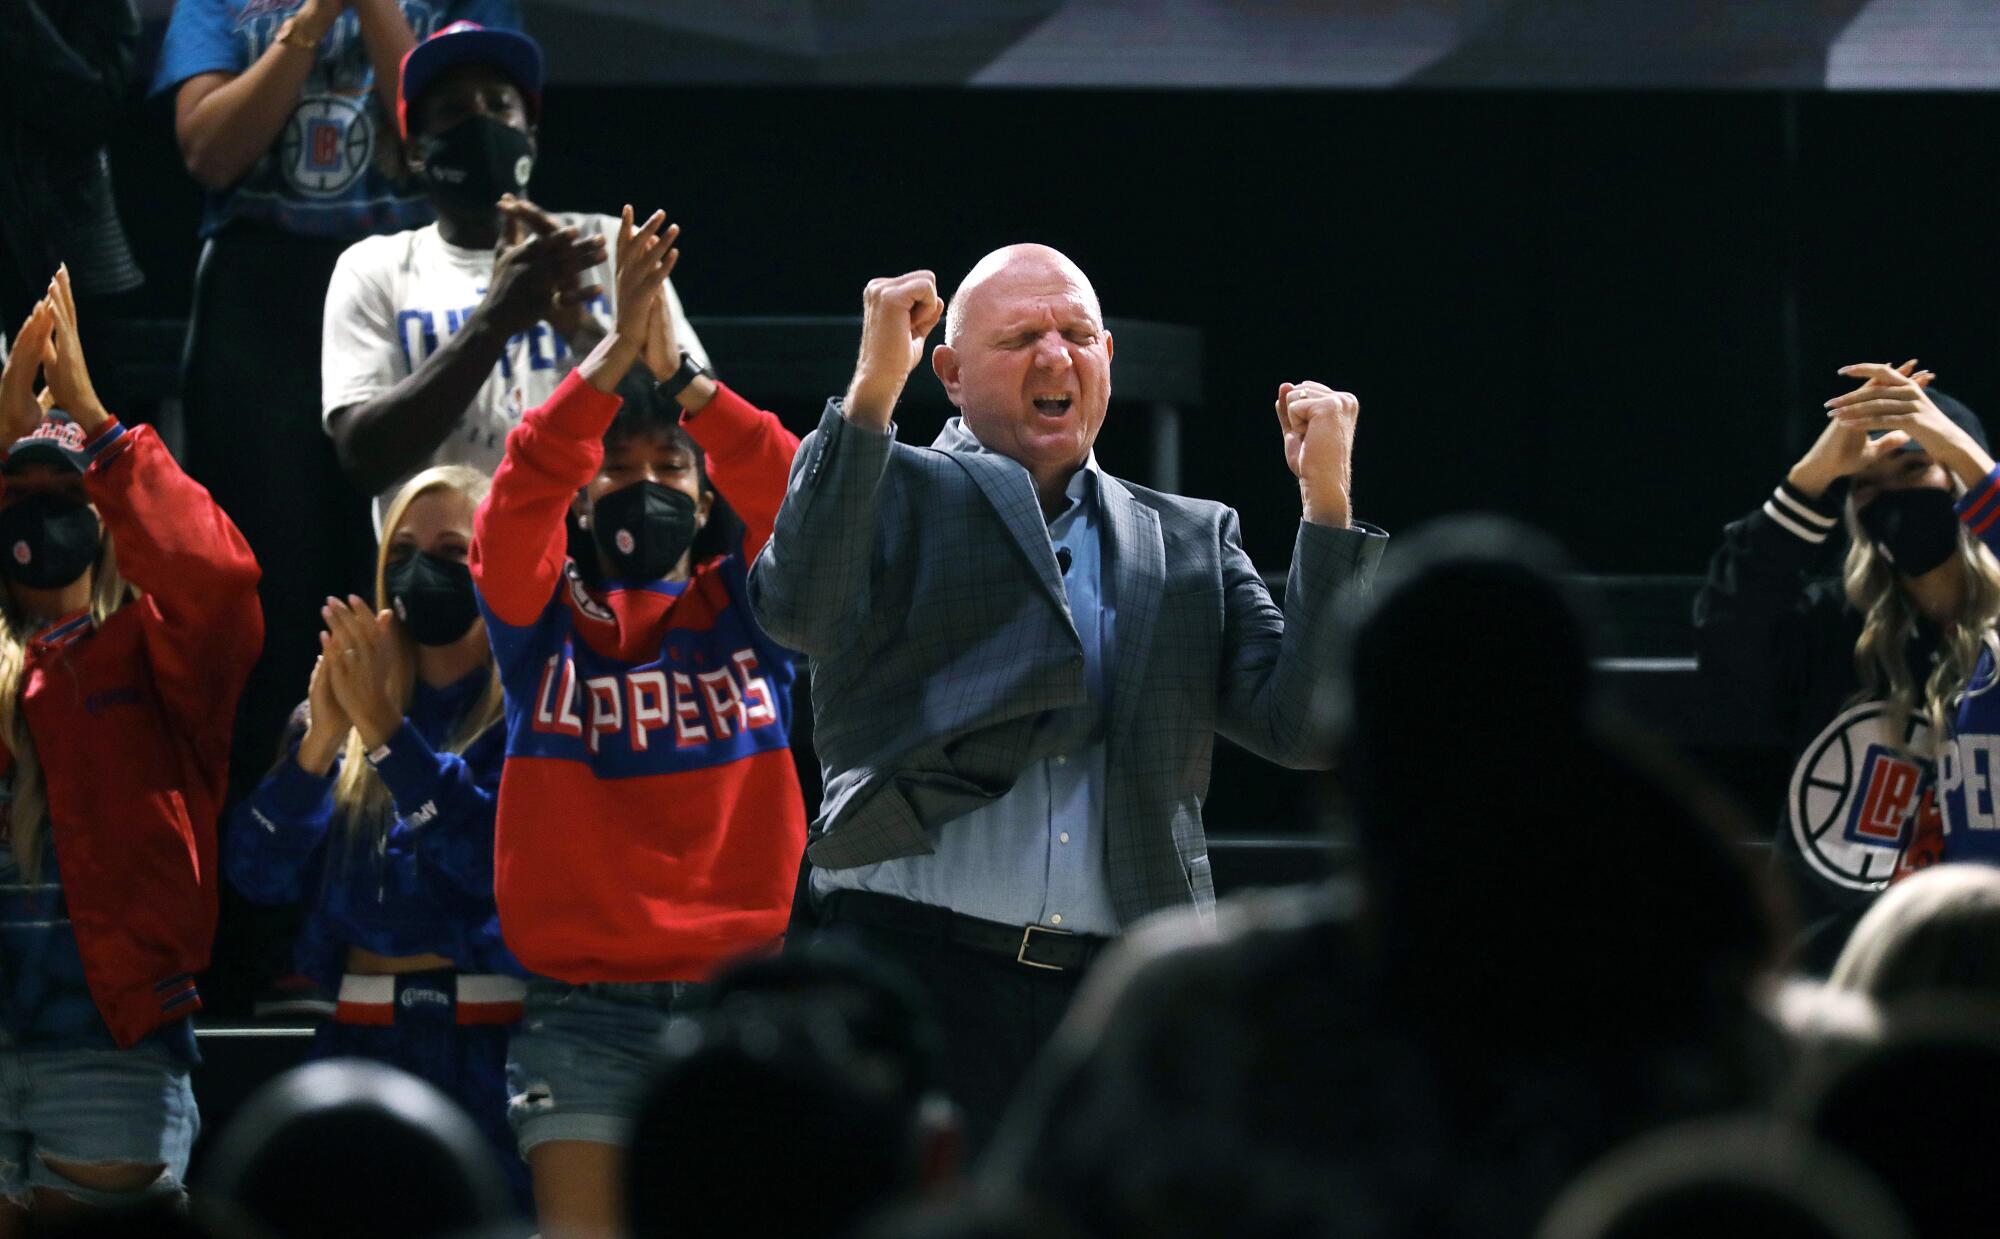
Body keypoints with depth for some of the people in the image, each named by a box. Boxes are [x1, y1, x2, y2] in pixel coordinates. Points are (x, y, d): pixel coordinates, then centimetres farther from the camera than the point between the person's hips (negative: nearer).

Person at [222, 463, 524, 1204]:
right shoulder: (343, 706, 14)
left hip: (489, 1052, -4)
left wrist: (386, 731, -19)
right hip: (359, 1041, 4)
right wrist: (319, 744, -11)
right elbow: (259, 874, 4)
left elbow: (503, 862, -17)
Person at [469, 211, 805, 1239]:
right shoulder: (544, 617, 10)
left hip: (741, 995, 1)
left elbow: (796, 506, -4)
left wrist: (680, 378, -13)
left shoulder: (747, 609, 13)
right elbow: (517, 506, -8)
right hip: (587, 1008, -1)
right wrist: (613, 360, -18)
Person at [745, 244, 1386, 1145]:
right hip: (920, 969, -3)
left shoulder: (1191, 542, 18)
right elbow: (797, 610, -13)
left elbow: (1304, 729, 8)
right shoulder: (898, 495, 8)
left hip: (1118, 1001, 3)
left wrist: (1326, 502, 1)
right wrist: (874, 387, -16)